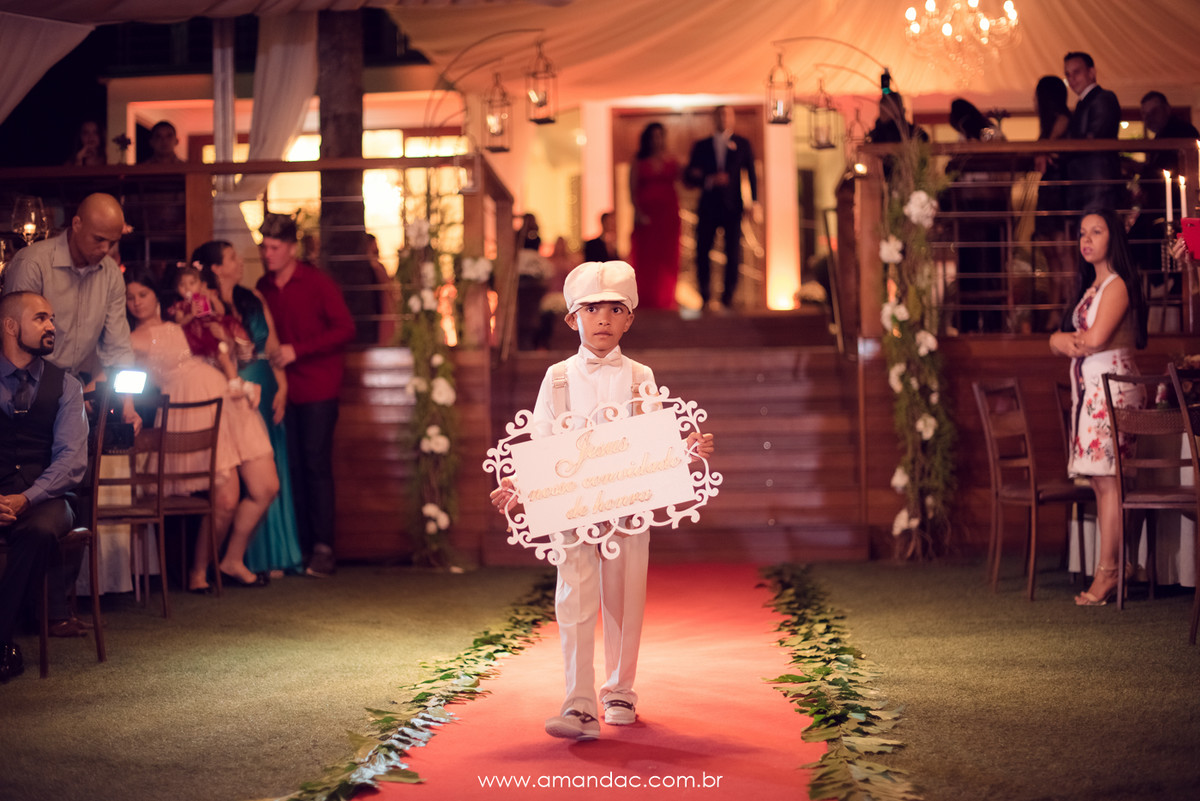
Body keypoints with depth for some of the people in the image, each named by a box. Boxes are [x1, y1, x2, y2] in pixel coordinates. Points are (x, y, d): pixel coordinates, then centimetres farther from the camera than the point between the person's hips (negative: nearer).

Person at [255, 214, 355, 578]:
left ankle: (323, 549, -6)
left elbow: (345, 328, -9)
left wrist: (297, 351, -14)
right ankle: (302, 546, 4)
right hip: (283, 388, 5)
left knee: (316, 465, -8)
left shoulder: (317, 283, -3)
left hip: (317, 387, -4)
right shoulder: (263, 288, 11)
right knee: (293, 468, 0)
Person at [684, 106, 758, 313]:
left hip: (733, 206, -1)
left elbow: (751, 174, 4)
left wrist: (754, 201, -9)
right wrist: (710, 180, -14)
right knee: (702, 252, 0)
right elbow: (689, 177, 4)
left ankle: (727, 298, 1)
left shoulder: (742, 144, 9)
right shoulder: (701, 146, 10)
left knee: (733, 253, -5)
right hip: (708, 206, 1)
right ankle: (704, 298, 13)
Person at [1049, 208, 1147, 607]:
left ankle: (1107, 574, -11)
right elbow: (1057, 341, 18)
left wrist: (1066, 339, 3)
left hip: (1112, 389, -9)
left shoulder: (1117, 285, -8)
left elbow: (1095, 340, -17)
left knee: (1109, 480, -10)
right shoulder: (1092, 287, 21)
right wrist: (1067, 341, -5)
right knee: (1100, 481, 5)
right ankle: (1113, 570, 5)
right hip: (1089, 390, 9)